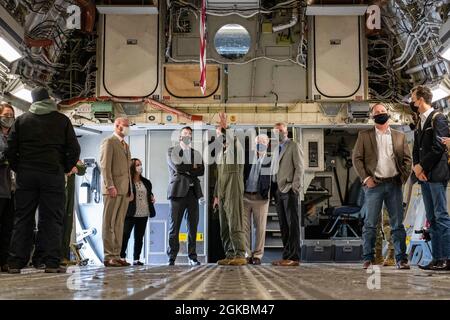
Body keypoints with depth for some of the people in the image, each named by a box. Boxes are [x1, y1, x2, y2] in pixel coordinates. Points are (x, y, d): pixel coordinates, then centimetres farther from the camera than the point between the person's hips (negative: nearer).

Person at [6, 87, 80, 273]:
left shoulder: (21, 120, 11)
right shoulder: (62, 120, 7)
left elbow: (10, 149, 5)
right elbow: (74, 150, 2)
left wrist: (19, 169, 14)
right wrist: (64, 169, 12)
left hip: (26, 175, 2)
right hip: (53, 174, -2)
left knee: (22, 218, 7)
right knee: (51, 219, 0)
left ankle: (15, 262, 6)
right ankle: (51, 262, -4)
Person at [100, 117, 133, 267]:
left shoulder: (125, 145, 23)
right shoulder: (109, 142, -3)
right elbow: (105, 166, -11)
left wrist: (130, 189, 16)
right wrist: (110, 186, -19)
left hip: (125, 190, 8)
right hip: (113, 188, -8)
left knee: (119, 224, 8)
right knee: (109, 223, -5)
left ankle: (116, 255, 11)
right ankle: (108, 256, -4)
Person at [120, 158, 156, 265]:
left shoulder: (146, 182, 14)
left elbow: (149, 194, 26)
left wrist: (152, 197, 6)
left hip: (143, 214, 6)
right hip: (130, 214, -6)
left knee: (139, 237, 9)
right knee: (125, 235, -5)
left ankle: (136, 259, 15)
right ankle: (122, 257, 4)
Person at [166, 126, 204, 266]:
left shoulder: (196, 153, 19)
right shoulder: (172, 151, 8)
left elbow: (201, 171, 3)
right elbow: (177, 167, -10)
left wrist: (186, 170, -5)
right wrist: (192, 168, 0)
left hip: (193, 191, 4)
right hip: (178, 191, -4)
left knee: (193, 227, 3)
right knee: (174, 226, -3)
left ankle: (192, 257, 10)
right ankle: (172, 257, 1)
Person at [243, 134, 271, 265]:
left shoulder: (270, 160, 3)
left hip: (260, 197, -2)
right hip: (245, 196, 2)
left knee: (260, 228, 0)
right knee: (245, 227, 4)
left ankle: (257, 255, 7)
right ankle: (247, 254, 11)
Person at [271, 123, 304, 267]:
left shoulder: (294, 146, 0)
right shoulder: (276, 148, 22)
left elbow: (299, 167, -7)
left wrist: (295, 187, -15)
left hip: (289, 190, -7)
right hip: (279, 190, 7)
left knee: (292, 224, -6)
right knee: (283, 225, 8)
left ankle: (294, 257, -4)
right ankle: (286, 255, 13)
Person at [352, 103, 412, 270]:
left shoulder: (399, 136, 12)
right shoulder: (364, 135, 6)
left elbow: (407, 159, 11)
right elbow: (357, 158, 2)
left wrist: (403, 177, -2)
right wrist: (365, 178, -7)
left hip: (394, 184, 2)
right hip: (374, 184, -1)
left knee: (397, 223, 2)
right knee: (370, 224, 0)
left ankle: (401, 259, 7)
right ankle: (368, 258, 6)